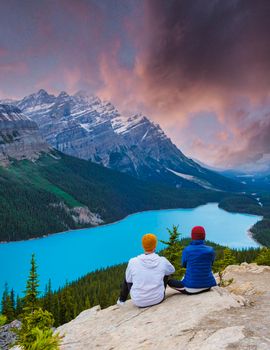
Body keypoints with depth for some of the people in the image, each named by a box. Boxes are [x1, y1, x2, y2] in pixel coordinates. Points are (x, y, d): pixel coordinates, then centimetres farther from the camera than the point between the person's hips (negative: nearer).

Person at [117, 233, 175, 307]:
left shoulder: (133, 262, -18)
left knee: (127, 279, 24)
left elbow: (128, 280, -1)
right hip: (158, 299, 1)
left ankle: (121, 300, 42)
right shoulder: (162, 261, -15)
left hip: (138, 302, 0)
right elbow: (172, 270, 7)